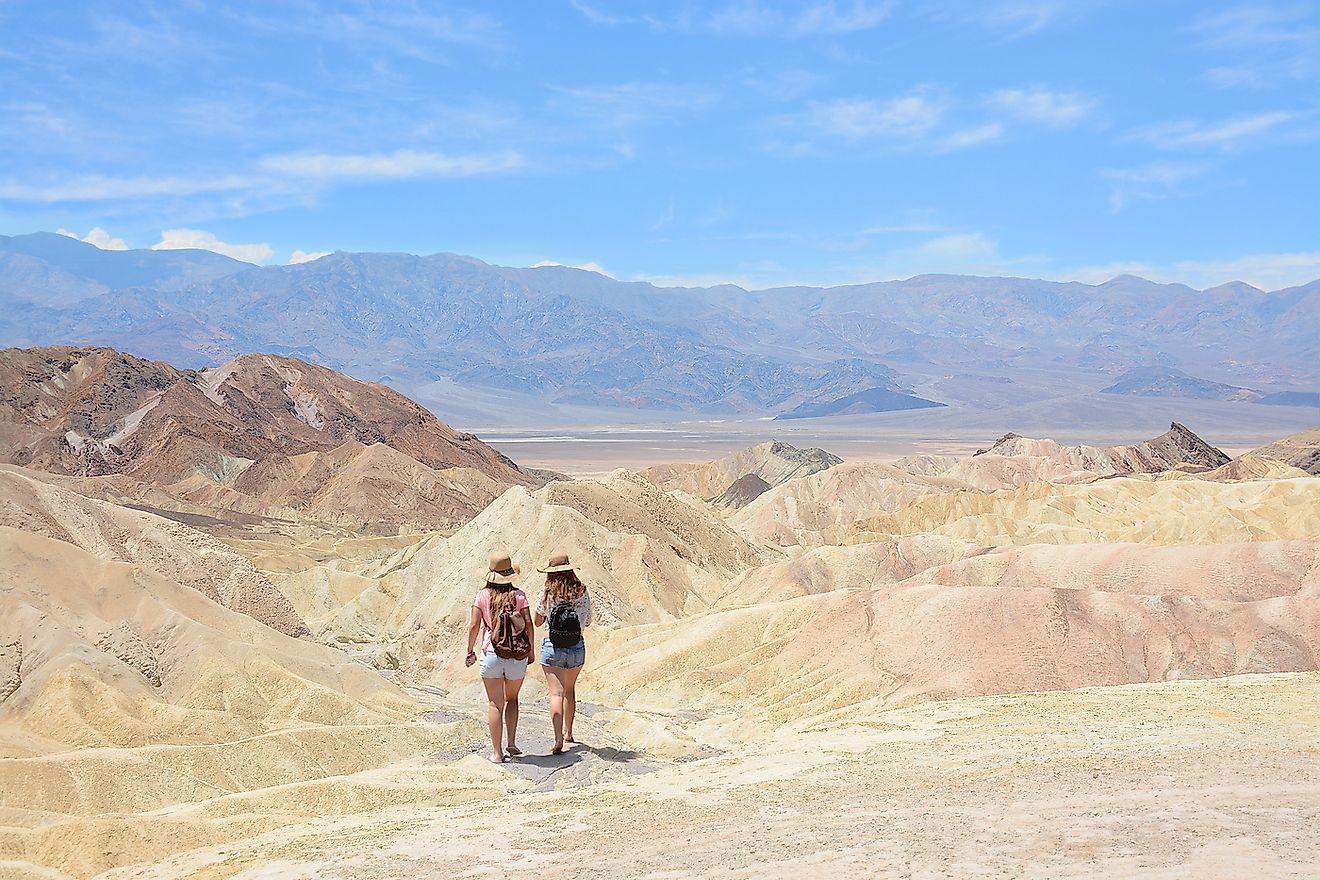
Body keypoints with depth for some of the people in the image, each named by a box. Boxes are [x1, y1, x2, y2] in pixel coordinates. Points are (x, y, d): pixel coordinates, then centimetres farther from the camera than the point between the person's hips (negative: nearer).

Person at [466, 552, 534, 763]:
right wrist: (530, 651, 8)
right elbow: (529, 624, -3)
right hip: (517, 656, 1)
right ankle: (512, 742, 13)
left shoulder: (483, 595, -3)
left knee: (495, 704, 6)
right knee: (512, 699, 22)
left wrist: (470, 651, 7)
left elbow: (474, 626, -5)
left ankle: (497, 752, 6)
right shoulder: (518, 595, -2)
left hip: (491, 654, -1)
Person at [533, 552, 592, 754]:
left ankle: (558, 739, -20)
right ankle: (568, 732, 35)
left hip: (552, 647, -3)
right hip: (577, 647, 3)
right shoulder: (582, 592, -4)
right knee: (570, 690, 22)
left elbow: (537, 622, 3)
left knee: (556, 693, -6)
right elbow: (587, 622, 7)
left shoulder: (547, 594, -9)